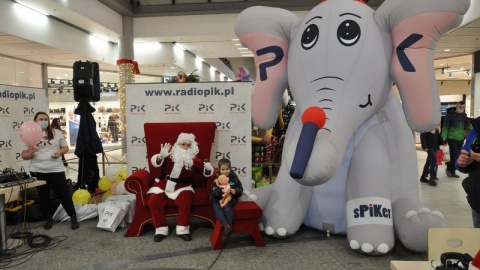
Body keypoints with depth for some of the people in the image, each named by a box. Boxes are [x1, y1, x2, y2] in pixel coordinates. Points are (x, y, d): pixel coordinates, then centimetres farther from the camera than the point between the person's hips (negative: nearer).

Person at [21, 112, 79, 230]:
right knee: (43, 195, 11)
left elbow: (65, 147, 9)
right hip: (38, 171, 1)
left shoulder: (56, 132, 5)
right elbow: (23, 155, 6)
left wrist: (60, 152, -12)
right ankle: (49, 218, 26)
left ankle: (73, 217, 11)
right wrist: (30, 154, -17)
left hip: (56, 170, -1)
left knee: (63, 193, 1)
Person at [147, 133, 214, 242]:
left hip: (182, 186, 0)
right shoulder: (170, 155, -2)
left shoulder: (194, 160, 3)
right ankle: (161, 229, -7)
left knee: (186, 199, -29)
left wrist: (208, 169, -22)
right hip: (163, 183, 0)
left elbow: (206, 170, 4)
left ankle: (183, 229, -14)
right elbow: (155, 161, -12)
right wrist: (161, 156, -35)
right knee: (153, 200, -21)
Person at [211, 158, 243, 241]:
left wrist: (235, 191, -18)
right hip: (219, 199, 1)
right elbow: (214, 192, -9)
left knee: (227, 207, -30)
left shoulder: (234, 178, 3)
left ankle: (228, 228, -26)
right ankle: (225, 225, -38)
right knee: (216, 206, -29)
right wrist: (222, 191, -27)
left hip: (231, 198, -1)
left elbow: (240, 190, 4)